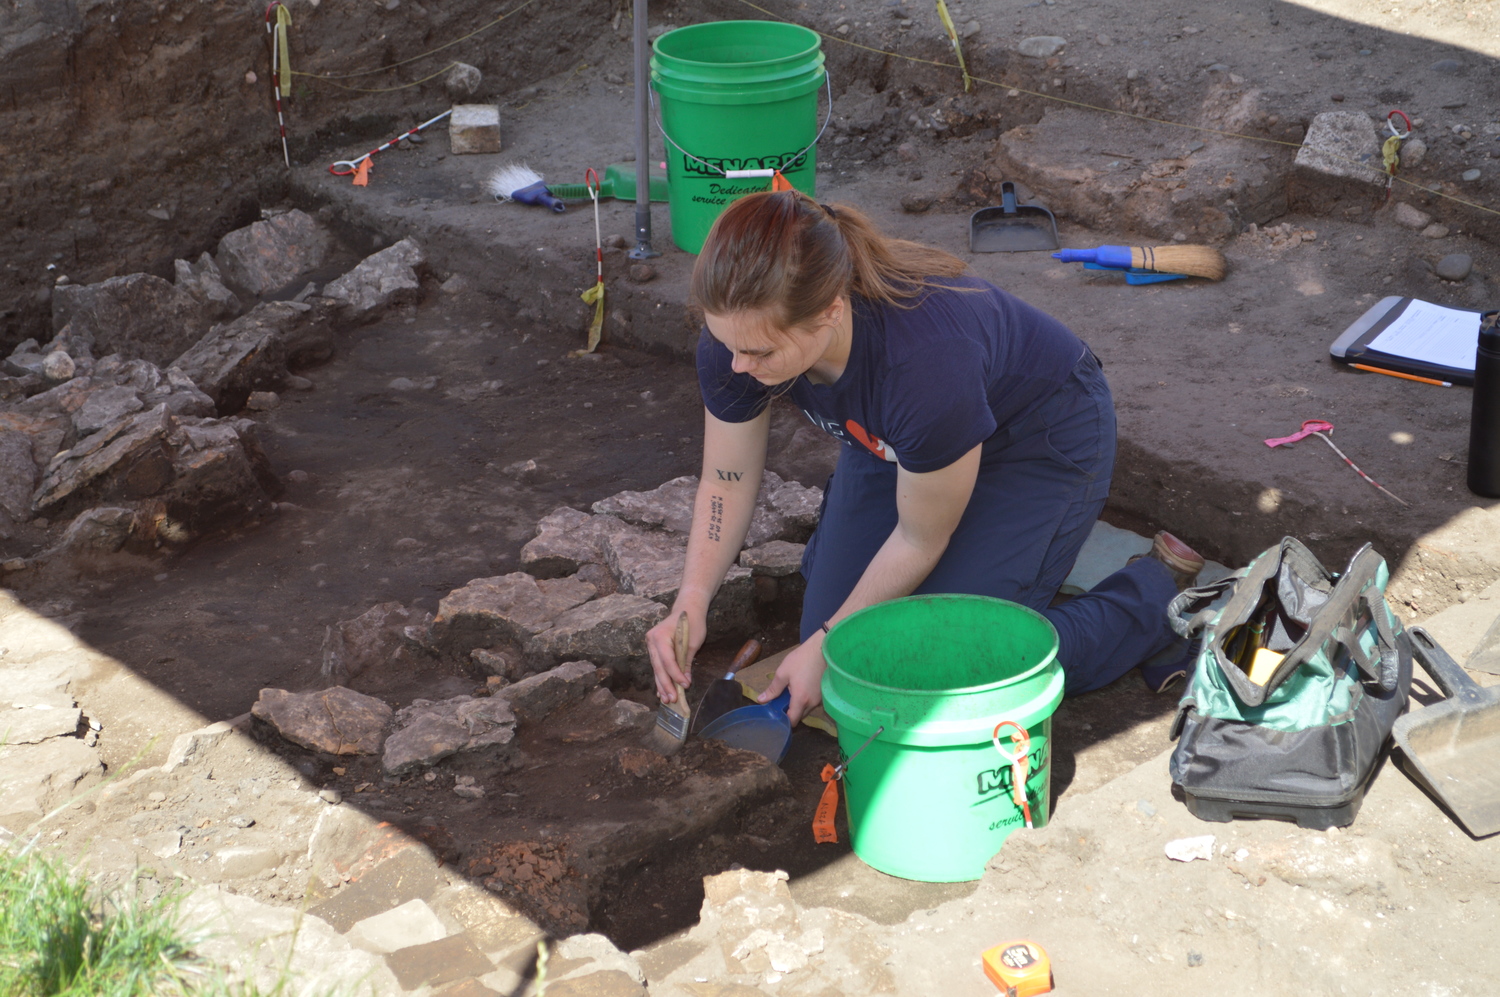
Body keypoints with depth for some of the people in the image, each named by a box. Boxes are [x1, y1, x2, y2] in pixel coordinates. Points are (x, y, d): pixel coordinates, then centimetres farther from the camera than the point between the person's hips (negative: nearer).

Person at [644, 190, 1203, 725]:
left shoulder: (926, 360, -44)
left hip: (1041, 440, -6)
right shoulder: (743, 328, -28)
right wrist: (691, 604, -23)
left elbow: (919, 542, -25)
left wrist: (827, 647, -17)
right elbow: (727, 482, -10)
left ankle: (1162, 588, 7)